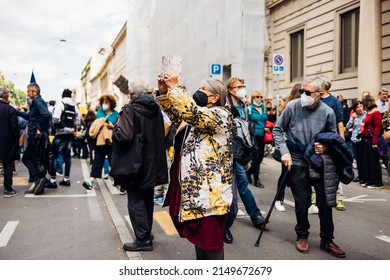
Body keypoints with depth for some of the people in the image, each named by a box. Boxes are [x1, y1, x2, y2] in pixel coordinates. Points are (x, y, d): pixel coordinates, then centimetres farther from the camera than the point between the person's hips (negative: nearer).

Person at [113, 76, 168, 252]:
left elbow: (124, 136, -28)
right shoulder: (155, 108, 5)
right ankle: (147, 233, 33)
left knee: (135, 203, 3)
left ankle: (143, 240, 8)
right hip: (152, 163, 8)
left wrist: (115, 129, -10)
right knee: (147, 201, 20)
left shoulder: (130, 110, -18)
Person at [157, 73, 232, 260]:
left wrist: (175, 88, -19)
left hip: (210, 190, -9)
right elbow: (176, 114, 20)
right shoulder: (197, 116, 16)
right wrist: (164, 92, 5)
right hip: (193, 186, 9)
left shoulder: (221, 115, -11)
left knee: (210, 240, -1)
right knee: (198, 235, 20)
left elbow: (192, 113, -27)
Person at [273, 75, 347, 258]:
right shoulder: (292, 106, -11)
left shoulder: (328, 112, -8)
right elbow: (278, 130, -1)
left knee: (325, 202, 7)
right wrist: (285, 152, -11)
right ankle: (302, 236, 30)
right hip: (297, 163, -1)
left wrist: (326, 146, -15)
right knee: (302, 202, 7)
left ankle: (327, 241, 25)